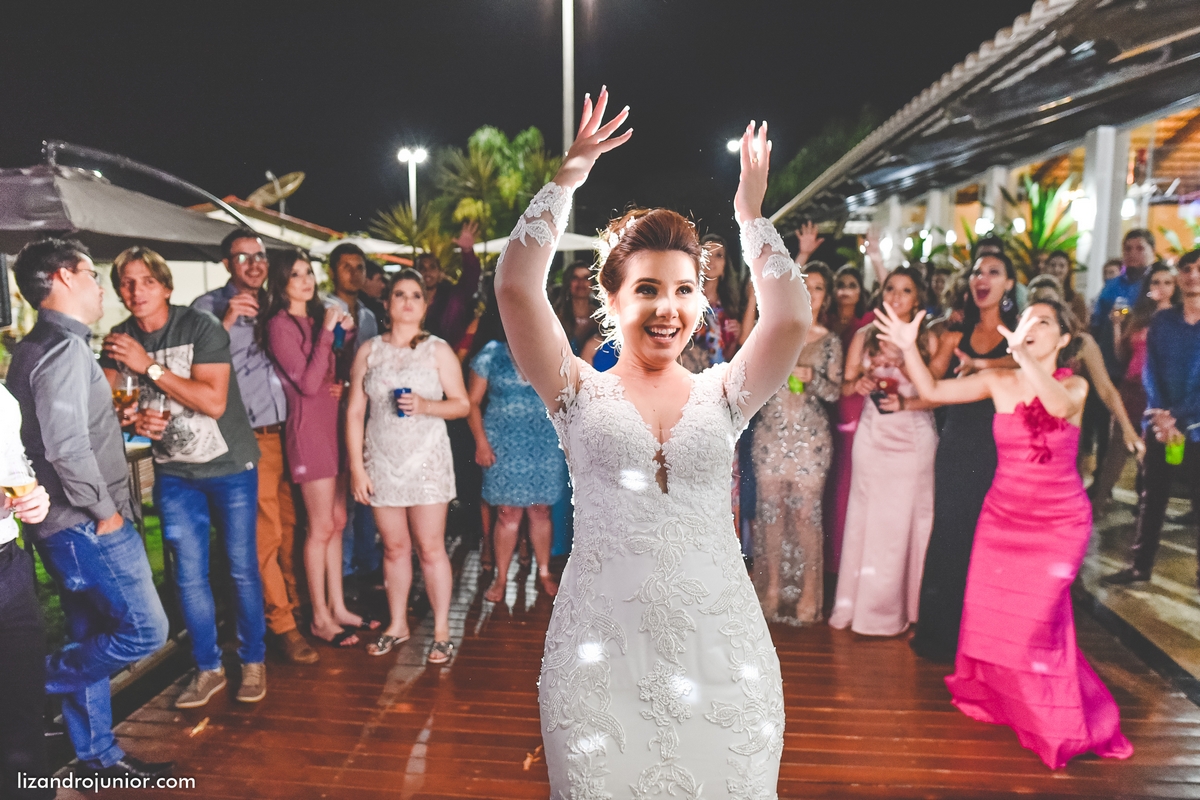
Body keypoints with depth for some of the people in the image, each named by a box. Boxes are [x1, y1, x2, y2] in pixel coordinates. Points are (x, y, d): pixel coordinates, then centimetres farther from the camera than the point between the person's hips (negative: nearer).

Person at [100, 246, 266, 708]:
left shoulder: (200, 327, -14)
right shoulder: (118, 340, 1)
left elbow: (214, 401, -21)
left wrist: (150, 366, -21)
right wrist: (134, 419, -11)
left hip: (230, 466, -4)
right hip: (174, 472, 4)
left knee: (242, 568, 5)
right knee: (189, 576, 7)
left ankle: (253, 661, 23)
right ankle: (208, 668, 25)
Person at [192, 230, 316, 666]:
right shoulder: (207, 306, 0)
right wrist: (226, 321, -21)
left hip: (286, 430, 5)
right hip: (249, 437, -5)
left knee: (290, 525, 12)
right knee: (267, 533, -1)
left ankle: (295, 602, 27)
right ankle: (282, 625, 10)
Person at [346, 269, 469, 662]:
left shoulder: (438, 350, 1)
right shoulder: (369, 350, 6)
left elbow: (462, 404, -1)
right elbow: (355, 411, 5)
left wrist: (425, 405, -19)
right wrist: (356, 466, 0)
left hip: (426, 460, -2)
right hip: (381, 462, 2)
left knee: (430, 548, -1)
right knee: (394, 547, 10)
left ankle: (441, 631, 12)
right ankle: (397, 625, 27)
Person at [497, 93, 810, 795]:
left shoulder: (722, 396, 6)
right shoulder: (581, 394, 1)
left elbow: (792, 321, -8)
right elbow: (517, 288, -9)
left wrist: (752, 213, -2)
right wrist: (570, 177, -6)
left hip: (723, 654, 2)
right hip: (602, 654, -1)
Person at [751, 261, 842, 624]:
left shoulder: (830, 341, 5)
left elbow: (834, 391, 0)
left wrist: (811, 377, -18)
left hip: (810, 436, -2)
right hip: (770, 432, 2)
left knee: (806, 512, -1)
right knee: (770, 509, 5)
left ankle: (809, 588, 13)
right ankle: (773, 584, 19)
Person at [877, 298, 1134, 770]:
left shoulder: (1074, 385, -9)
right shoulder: (999, 381, -2)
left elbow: (1058, 404, -33)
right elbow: (932, 391, -7)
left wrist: (1023, 354, -47)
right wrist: (909, 348, -21)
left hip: (1059, 522, -3)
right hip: (1002, 517, 3)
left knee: (1035, 620, -6)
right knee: (991, 616, 7)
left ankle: (1061, 725, 18)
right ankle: (997, 697, 35)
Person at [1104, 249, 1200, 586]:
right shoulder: (1161, 321, 7)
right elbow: (1150, 371, 1)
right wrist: (1159, 415, -11)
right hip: (1160, 426, 3)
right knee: (1151, 498, 9)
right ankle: (1140, 565, 19)